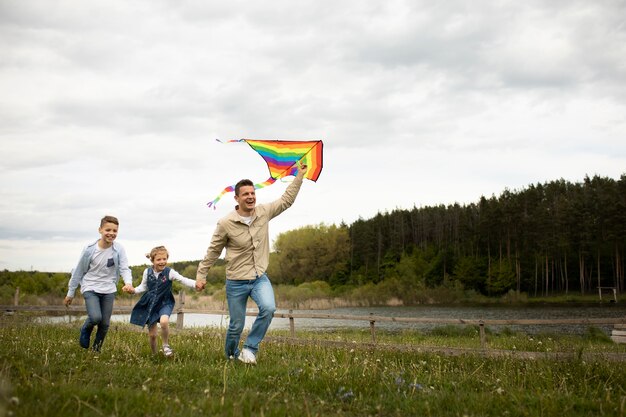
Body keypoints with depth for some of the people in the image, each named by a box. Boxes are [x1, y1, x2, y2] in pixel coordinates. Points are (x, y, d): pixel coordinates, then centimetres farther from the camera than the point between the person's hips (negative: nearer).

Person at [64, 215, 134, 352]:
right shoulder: (89, 249, -13)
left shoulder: (119, 249, -10)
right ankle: (85, 330, 12)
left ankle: (96, 350, 27)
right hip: (90, 288, -2)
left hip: (109, 290, 2)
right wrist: (70, 293, 5)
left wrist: (128, 282, -35)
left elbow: (124, 268, -11)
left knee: (105, 324, 4)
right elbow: (78, 271, -2)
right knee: (95, 317, -22)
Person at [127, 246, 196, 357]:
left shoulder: (169, 272, -14)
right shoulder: (147, 272, -5)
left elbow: (183, 280, -24)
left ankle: (166, 345, -8)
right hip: (150, 304, 3)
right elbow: (143, 286, 9)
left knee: (164, 321, -34)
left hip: (165, 303, -3)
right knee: (152, 335, 5)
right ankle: (154, 355, 30)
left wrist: (195, 284, -41)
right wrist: (133, 290, -10)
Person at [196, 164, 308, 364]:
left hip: (260, 278, 3)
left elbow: (286, 200, 11)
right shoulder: (226, 223, -12)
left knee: (268, 308, -25)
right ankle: (231, 356, 34)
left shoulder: (263, 212, -2)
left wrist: (299, 176, 11)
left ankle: (249, 349, -8)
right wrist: (201, 275, 2)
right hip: (236, 282, -3)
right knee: (236, 325, 4)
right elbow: (213, 251, -1)